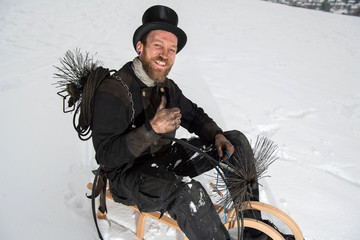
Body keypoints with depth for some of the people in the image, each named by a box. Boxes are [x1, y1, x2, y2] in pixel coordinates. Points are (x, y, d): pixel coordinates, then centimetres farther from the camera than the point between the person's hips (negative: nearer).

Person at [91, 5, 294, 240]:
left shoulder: (167, 87, 2)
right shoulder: (112, 91, -19)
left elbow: (194, 115, 13)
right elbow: (106, 155, -23)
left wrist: (217, 135, -7)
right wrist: (151, 129, -35)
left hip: (164, 161, 7)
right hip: (128, 175, -7)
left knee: (237, 140, 1)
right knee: (189, 192, -40)